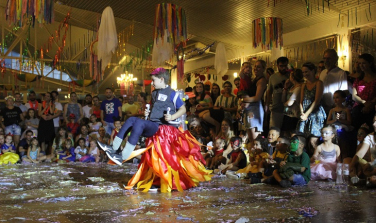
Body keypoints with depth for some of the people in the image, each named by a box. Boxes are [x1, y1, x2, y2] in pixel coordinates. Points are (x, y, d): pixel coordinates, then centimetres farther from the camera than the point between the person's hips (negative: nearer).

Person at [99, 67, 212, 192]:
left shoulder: (171, 94, -2)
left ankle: (123, 157, -34)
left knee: (139, 123, -30)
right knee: (132, 119, -14)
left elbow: (183, 109, -3)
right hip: (151, 126, 8)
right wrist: (148, 114, 13)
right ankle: (113, 149, -18)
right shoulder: (154, 93, 21)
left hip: (161, 127, -8)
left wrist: (172, 117, -19)